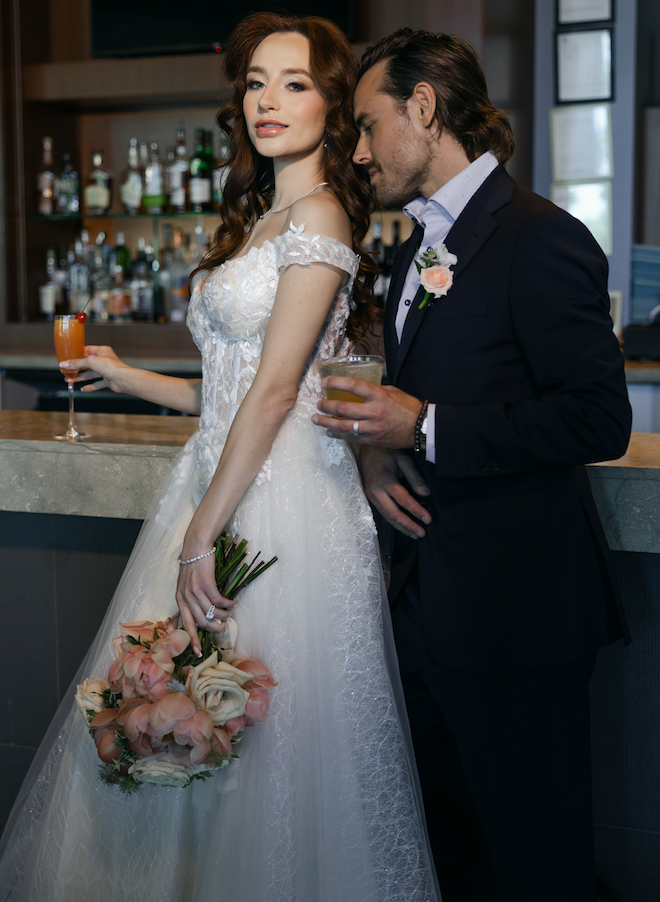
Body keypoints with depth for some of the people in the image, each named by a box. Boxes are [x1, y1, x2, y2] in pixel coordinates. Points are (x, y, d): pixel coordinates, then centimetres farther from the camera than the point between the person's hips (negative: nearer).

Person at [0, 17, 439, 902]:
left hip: (283, 504, -9)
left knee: (267, 747, -1)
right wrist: (126, 376, 26)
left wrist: (201, 535, -17)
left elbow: (275, 391, -16)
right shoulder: (260, 219, 17)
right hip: (227, 484, 9)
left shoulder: (316, 215, -11)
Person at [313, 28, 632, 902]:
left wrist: (422, 429, -19)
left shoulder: (541, 240, -14)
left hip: (513, 608, -9)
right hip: (429, 598, 9)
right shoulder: (418, 252, 16)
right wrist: (376, 451, 0)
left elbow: (599, 419, -20)